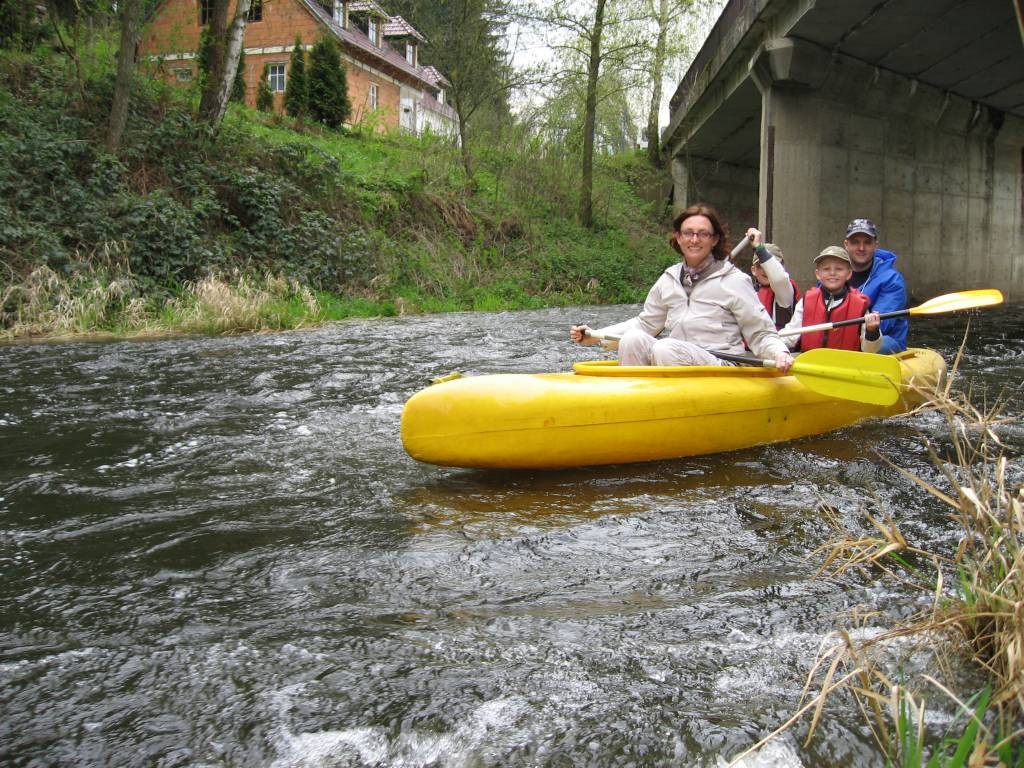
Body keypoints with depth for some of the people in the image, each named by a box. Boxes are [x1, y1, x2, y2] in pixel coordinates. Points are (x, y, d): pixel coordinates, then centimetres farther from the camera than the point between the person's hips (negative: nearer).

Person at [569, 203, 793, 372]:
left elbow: (760, 334, -1)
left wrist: (779, 352, -23)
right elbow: (645, 323, 21)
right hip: (675, 365, 5)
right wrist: (594, 336, 12)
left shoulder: (735, 281, 0)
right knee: (632, 338, -21)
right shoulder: (670, 279, 15)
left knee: (665, 348, -31)